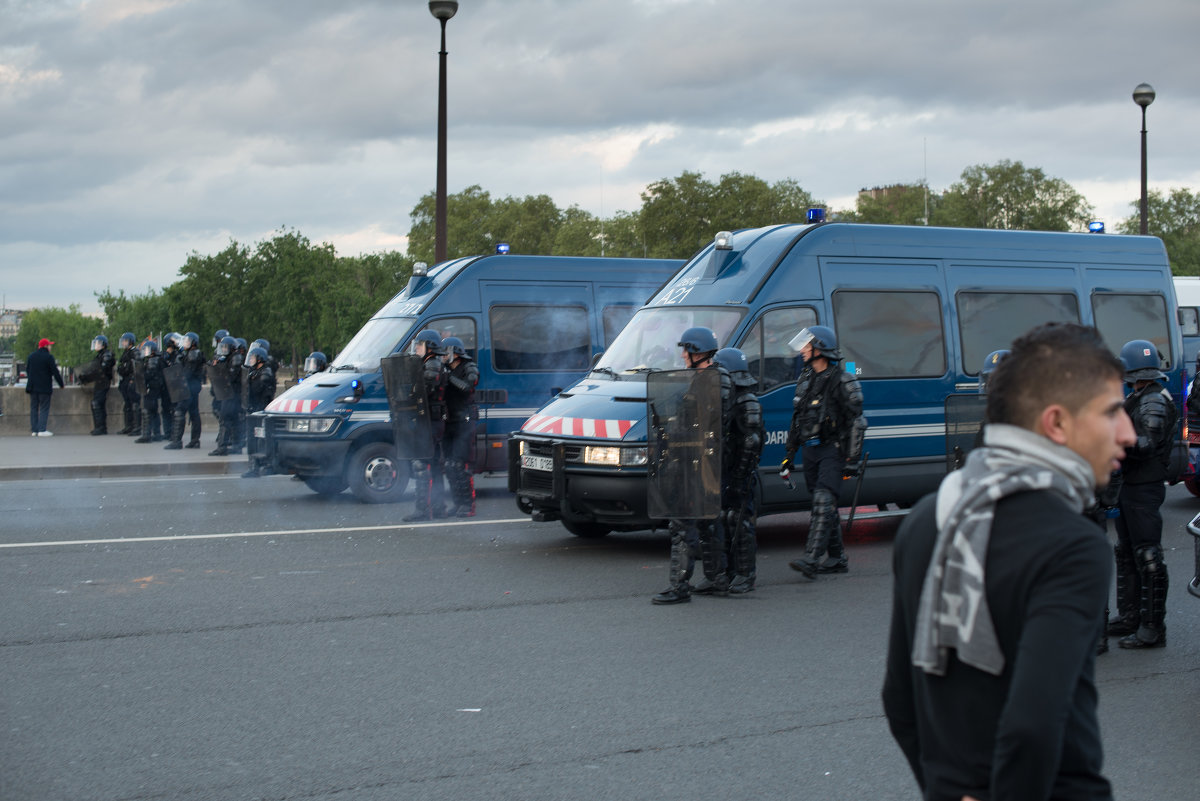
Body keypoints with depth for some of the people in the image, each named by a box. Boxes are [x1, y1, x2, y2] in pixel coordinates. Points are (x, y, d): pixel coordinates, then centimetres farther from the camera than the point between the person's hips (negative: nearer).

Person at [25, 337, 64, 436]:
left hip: (32, 387, 6)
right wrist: (61, 384, -1)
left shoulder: (31, 356, 9)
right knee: (44, 408, -3)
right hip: (44, 387, -6)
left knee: (33, 408, 10)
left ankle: (34, 430, 8)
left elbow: (27, 370, 17)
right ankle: (42, 430, -11)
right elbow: (55, 372, -10)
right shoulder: (49, 357, -10)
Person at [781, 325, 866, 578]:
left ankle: (811, 559, -26)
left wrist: (851, 459, -15)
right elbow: (797, 421, 21)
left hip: (832, 450, -8)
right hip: (809, 450, 8)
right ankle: (838, 559, 19)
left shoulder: (841, 381, -8)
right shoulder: (805, 379, 15)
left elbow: (855, 422, -9)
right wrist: (789, 455, 19)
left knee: (823, 502, -17)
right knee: (824, 506, 10)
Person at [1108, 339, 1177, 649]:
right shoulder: (1138, 399, 14)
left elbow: (1147, 443, -27)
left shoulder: (1154, 402, -16)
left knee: (1147, 557, -8)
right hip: (1130, 485, 11)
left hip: (1145, 489, -11)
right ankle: (1129, 617, 28)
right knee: (1127, 553, 17)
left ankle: (1153, 629, -5)